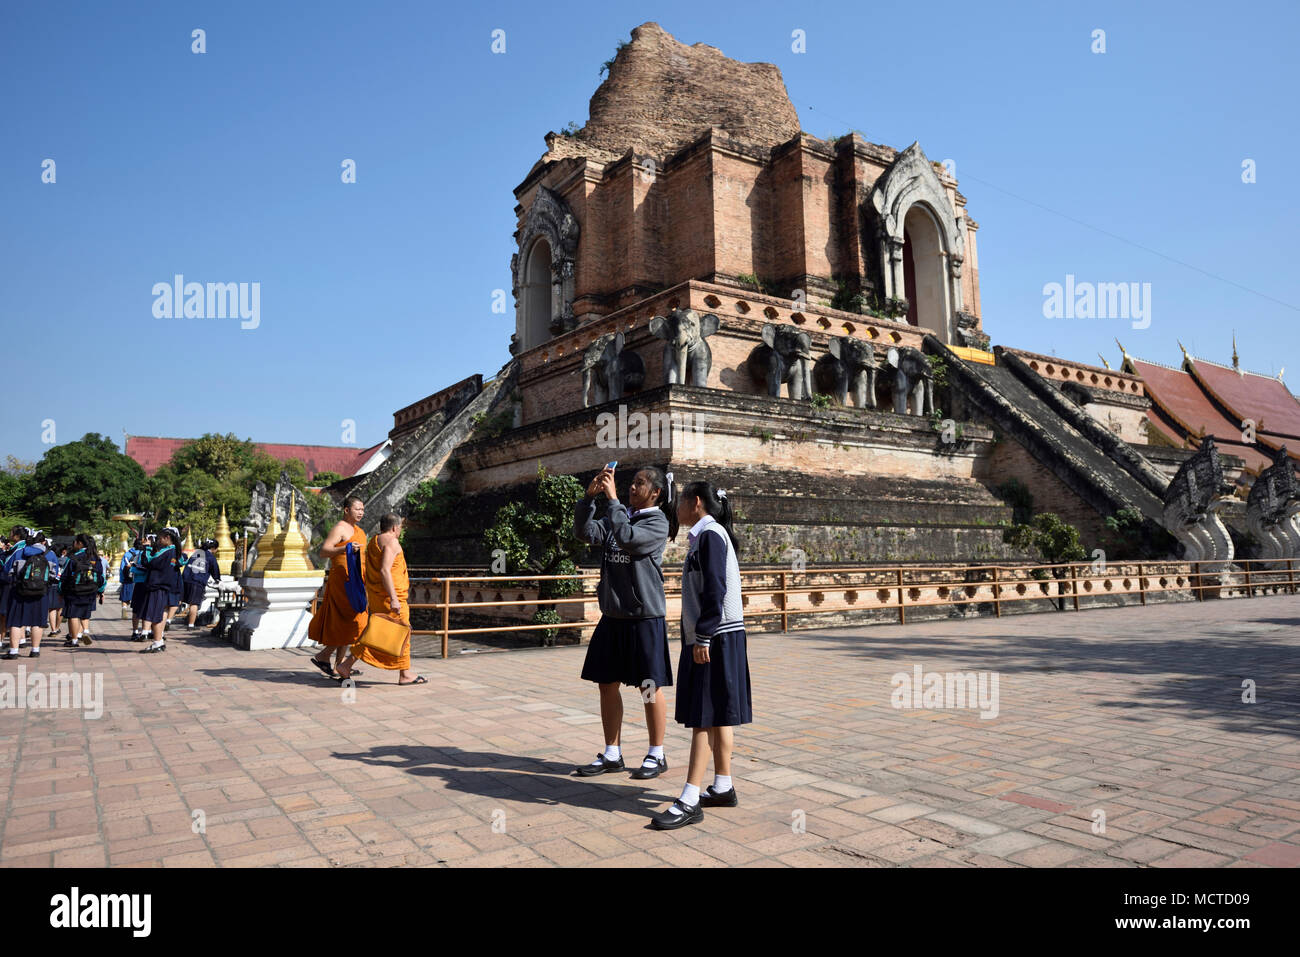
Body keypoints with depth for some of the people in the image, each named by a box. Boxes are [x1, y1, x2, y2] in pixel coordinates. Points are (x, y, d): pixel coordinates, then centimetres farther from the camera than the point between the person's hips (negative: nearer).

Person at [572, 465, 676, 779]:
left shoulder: (657, 522, -8)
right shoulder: (619, 517, 11)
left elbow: (626, 538, -25)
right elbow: (585, 532, -2)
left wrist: (612, 498, -20)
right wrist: (589, 496, -12)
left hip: (645, 617, -6)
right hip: (613, 615, 7)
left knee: (650, 686, 4)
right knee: (607, 683, 11)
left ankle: (656, 755, 19)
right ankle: (612, 754, 24)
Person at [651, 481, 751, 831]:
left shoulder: (711, 534, -13)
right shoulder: (704, 536, 17)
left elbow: (715, 590, -20)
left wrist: (703, 639, -21)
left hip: (716, 638, -10)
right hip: (709, 637, 10)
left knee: (704, 716, -8)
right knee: (714, 716, 13)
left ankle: (689, 802, -5)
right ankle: (723, 788, 22)